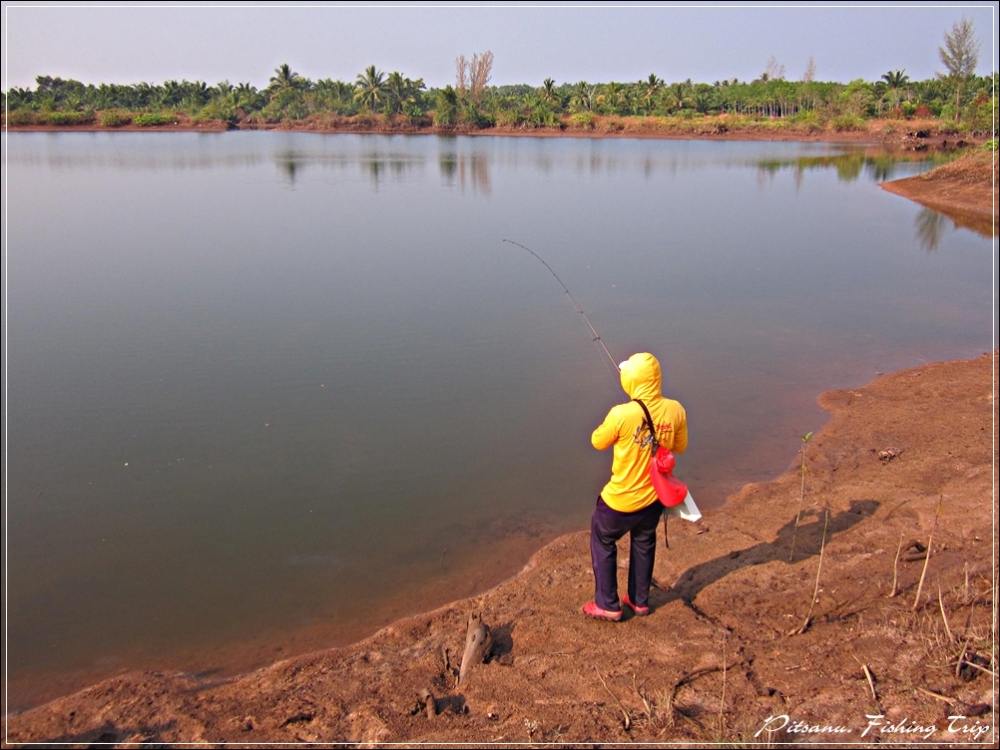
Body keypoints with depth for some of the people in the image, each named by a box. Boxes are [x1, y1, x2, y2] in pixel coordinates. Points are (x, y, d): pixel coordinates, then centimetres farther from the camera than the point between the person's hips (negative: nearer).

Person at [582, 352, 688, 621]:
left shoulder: (622, 414, -27)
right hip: (654, 497, 5)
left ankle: (607, 605, 26)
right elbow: (680, 447, 3)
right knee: (644, 544, 26)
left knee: (603, 543, 19)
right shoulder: (676, 410, -13)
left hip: (621, 500, -4)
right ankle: (640, 600, 40)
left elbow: (598, 442, -9)